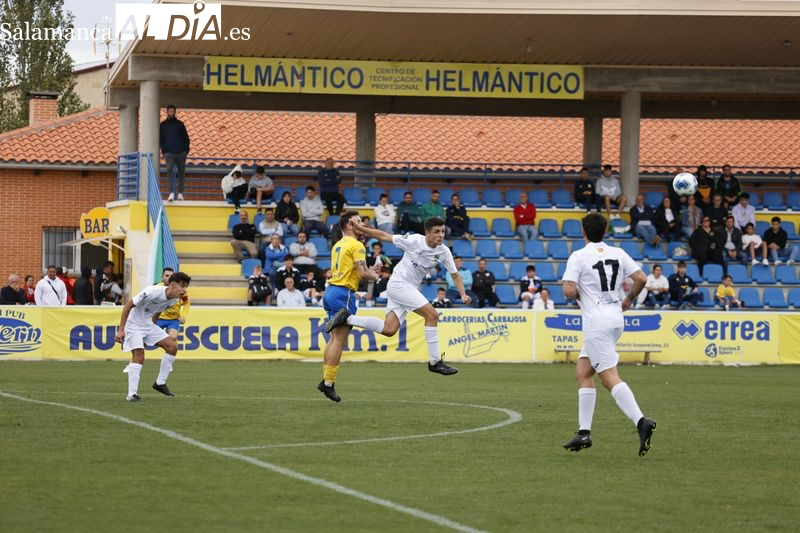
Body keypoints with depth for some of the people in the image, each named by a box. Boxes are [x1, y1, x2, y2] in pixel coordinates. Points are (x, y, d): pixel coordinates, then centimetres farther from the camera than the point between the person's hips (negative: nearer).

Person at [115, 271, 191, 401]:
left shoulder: (174, 300, -5)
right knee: (139, 356, -21)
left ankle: (160, 383, 8)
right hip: (133, 325, -8)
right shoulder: (153, 292, -29)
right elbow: (129, 305, -23)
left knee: (172, 346, -1)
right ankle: (132, 394, -17)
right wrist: (121, 330, -23)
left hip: (148, 325, 8)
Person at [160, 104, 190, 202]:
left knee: (181, 173, 5)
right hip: (169, 153, -2)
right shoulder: (162, 126, 9)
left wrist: (186, 150, -1)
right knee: (170, 170, -20)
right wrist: (164, 151, -3)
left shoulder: (180, 124, 9)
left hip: (181, 153, 2)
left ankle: (180, 193, 13)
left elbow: (186, 138, 10)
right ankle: (171, 193, -26)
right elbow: (160, 140, 10)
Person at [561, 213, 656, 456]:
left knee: (610, 377, -11)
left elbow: (569, 291, -15)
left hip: (596, 322, -7)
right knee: (582, 372, 15)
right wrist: (628, 300, 18)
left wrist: (580, 295, 7)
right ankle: (584, 432, 12)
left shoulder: (578, 256, -7)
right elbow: (641, 278, 3)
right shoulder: (618, 254, 9)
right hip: (616, 318, 7)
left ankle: (641, 421, -28)